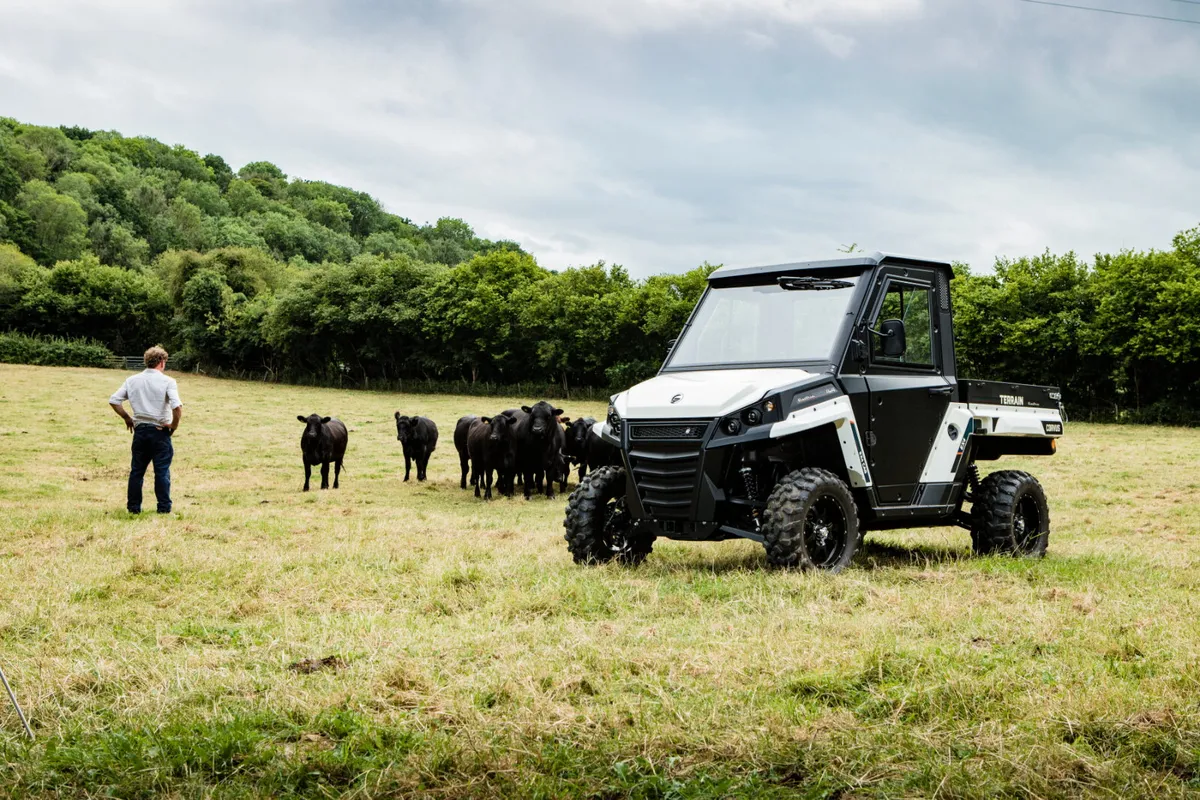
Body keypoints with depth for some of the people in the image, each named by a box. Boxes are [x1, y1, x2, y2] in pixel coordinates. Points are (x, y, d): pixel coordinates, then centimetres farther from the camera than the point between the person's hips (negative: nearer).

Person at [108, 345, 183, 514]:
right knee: (162, 471, 3)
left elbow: (113, 401, 3)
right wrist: (174, 425, -7)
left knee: (137, 470, 12)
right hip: (160, 431, -4)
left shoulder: (132, 380, 4)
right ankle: (164, 508, 6)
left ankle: (134, 506, 16)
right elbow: (177, 406, -22)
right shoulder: (167, 381, -9)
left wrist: (126, 418, 13)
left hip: (140, 430, 4)